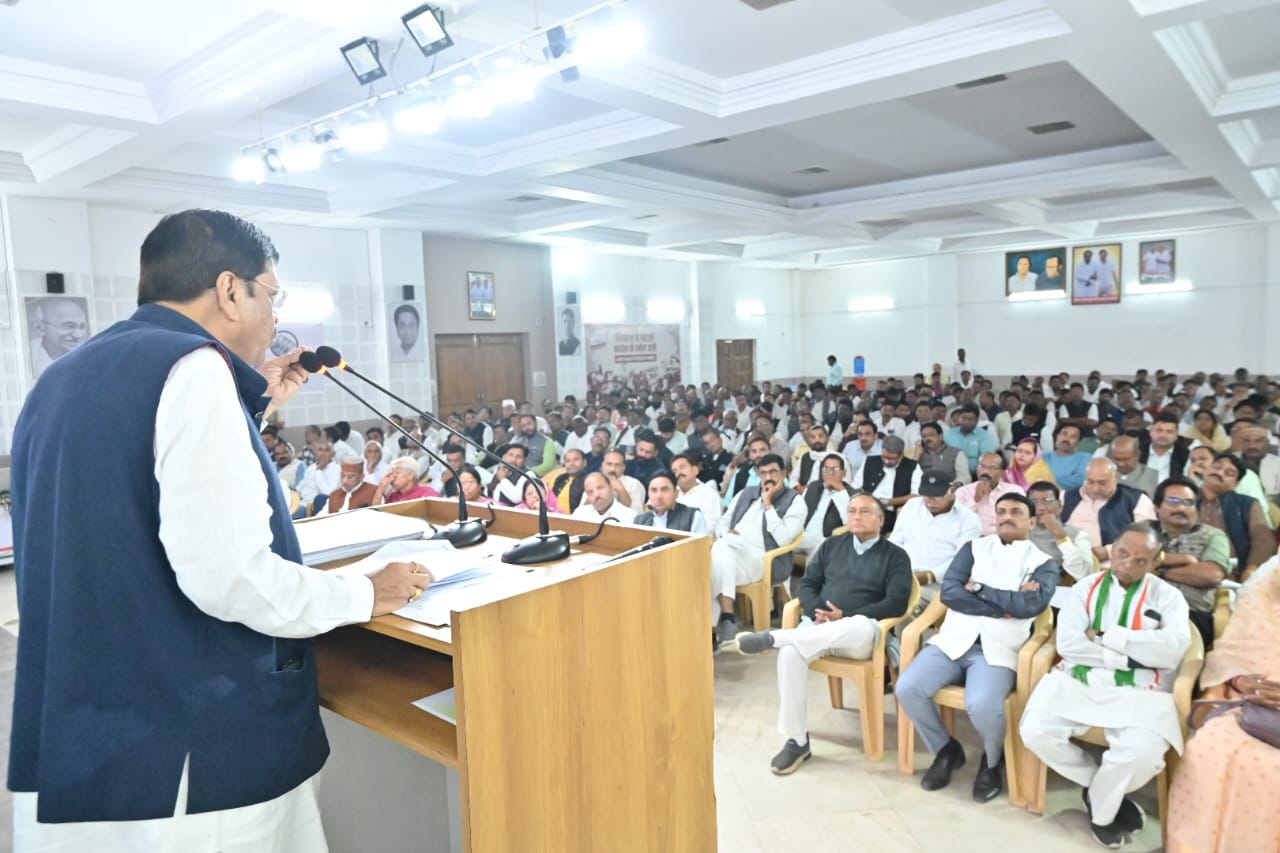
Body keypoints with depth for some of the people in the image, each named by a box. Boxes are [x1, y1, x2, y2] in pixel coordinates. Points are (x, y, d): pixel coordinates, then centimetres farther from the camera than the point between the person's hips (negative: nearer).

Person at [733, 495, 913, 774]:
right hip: (818, 625, 3)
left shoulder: (895, 556, 9)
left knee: (860, 626, -41)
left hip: (859, 631, -2)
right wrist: (816, 613, -9)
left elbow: (896, 603, -4)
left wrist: (846, 616, -14)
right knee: (790, 653, -32)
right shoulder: (832, 545, 20)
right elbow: (807, 583, 14)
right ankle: (796, 741, -20)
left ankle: (772, 637, -32)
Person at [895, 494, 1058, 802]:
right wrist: (1004, 608, -7)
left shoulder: (1044, 563, 10)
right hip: (954, 639, 3)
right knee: (907, 689, -19)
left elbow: (1031, 605, -11)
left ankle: (992, 761, 7)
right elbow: (949, 592, 0)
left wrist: (978, 588, -4)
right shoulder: (974, 547, 14)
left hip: (998, 649, -3)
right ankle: (946, 750, 11)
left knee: (981, 706, -31)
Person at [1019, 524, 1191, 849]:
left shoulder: (1168, 597, 7)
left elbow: (1173, 649, -12)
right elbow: (1067, 643, -4)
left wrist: (1103, 636, -10)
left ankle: (1101, 806, 4)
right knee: (1036, 732, -22)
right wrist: (1128, 655, -9)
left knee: (1143, 754, -31)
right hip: (1077, 680, 2)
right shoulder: (1085, 588, 10)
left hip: (1137, 691, -2)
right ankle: (1110, 791, 6)